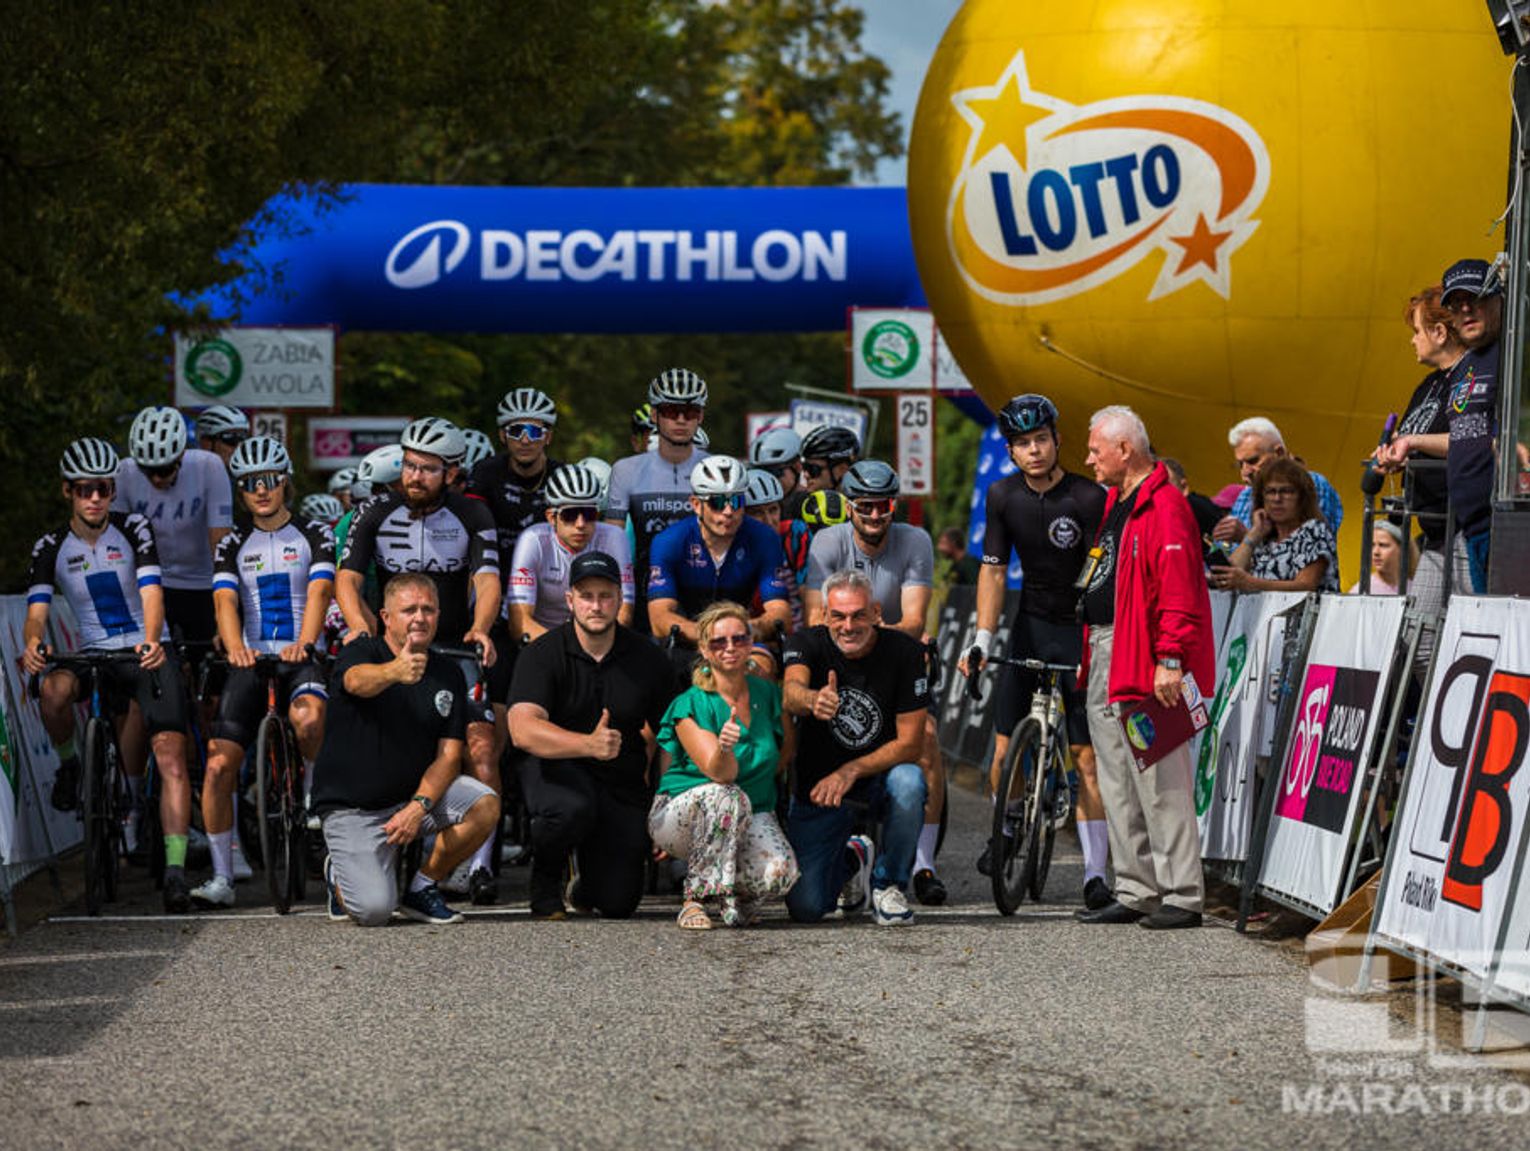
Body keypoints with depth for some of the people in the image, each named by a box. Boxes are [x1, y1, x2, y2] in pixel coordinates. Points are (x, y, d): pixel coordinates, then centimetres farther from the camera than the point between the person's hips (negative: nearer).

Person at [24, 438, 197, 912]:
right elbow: (37, 608, -10)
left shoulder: (133, 530, -5)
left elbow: (151, 592, -18)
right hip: (94, 656, 2)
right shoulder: (51, 548, 2)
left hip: (148, 655, -2)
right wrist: (31, 646, -34)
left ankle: (176, 869, -21)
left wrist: (151, 642, -37)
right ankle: (68, 765, -3)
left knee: (170, 754, -19)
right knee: (55, 689, -34)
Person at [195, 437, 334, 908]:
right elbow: (225, 601, -5)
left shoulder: (312, 535, 4)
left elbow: (319, 592, -11)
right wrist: (235, 647, -27)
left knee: (307, 716, -38)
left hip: (302, 658, -3)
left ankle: (315, 795, -10)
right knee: (219, 764, -10)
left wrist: (303, 644, -31)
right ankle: (222, 877, -3)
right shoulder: (233, 546, 11)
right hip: (252, 659, 3)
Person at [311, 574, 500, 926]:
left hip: (417, 792, 4)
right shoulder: (361, 652, -10)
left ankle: (423, 887, 0)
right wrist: (395, 671, -60)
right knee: (374, 910, -23)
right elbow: (358, 680, -36)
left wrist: (419, 806, -20)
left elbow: (449, 755, -3)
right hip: (354, 808, -4)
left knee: (485, 806, -24)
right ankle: (341, 873, 15)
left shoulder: (449, 673, 4)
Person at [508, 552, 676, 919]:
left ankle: (586, 886, 34)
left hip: (623, 782, 3)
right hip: (557, 770, -3)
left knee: (618, 903, -8)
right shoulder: (542, 654, -9)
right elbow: (523, 730, -24)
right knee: (572, 807, -39)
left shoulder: (648, 660, 1)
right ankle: (545, 877, -3)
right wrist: (589, 745, -39)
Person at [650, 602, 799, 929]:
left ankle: (736, 890, 6)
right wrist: (724, 748, -45)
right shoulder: (690, 705, -12)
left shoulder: (770, 695, 1)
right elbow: (721, 774, -25)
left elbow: (784, 753, 20)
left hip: (751, 816, 3)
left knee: (780, 872, -30)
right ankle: (695, 899, -25)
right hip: (681, 812, -3)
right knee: (727, 796, -39)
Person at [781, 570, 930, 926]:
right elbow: (790, 694, -34)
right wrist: (813, 700, -59)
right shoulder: (808, 644, -12)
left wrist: (851, 771, -28)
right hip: (816, 788, 0)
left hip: (879, 778, 0)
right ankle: (851, 860, 23)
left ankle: (889, 884, -10)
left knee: (908, 781, -37)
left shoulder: (904, 652, -13)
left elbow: (910, 743, -14)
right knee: (805, 907, -14)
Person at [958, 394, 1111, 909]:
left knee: (1086, 756, -8)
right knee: (1005, 748, -2)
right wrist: (982, 640, -6)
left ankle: (1095, 873, -5)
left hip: (1080, 629, -4)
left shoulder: (1088, 498, -17)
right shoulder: (1003, 495, -2)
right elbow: (993, 570, 2)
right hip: (1031, 624, 4)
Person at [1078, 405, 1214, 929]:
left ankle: (1182, 897, -8)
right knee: (1118, 784, 11)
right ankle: (1134, 892, 16)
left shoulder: (1164, 507, -12)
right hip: (1104, 657, 10)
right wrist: (1087, 652, 22)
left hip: (1143, 662, -10)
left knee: (1159, 782, -9)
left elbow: (1178, 592, -19)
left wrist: (1171, 660, -24)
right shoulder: (1113, 503, 19)